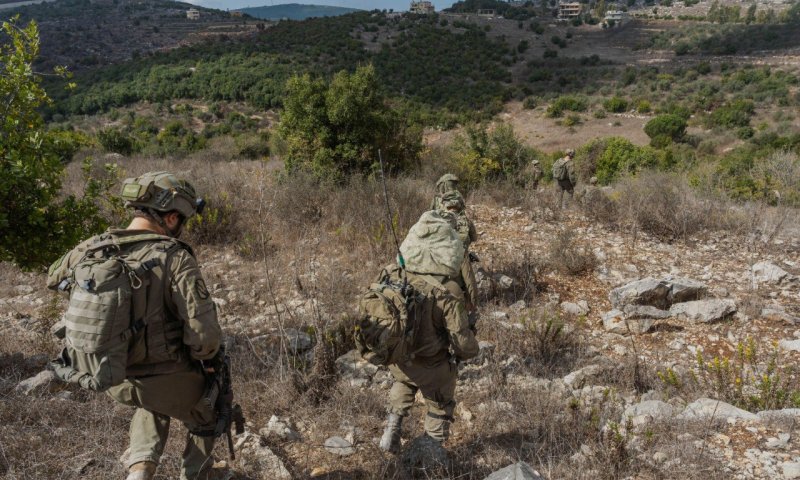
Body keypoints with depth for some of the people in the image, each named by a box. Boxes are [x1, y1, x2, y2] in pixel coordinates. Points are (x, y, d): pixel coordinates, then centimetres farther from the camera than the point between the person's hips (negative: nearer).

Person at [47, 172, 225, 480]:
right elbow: (204, 335, -28)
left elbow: (54, 279, 15)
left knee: (154, 404, 36)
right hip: (168, 378, -5)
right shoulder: (175, 259, -24)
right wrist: (205, 358, -7)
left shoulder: (91, 249, -8)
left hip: (112, 379, 5)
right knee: (204, 420, 26)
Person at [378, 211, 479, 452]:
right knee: (440, 408, 25)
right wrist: (468, 350, -1)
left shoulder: (393, 279, -18)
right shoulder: (446, 297, -30)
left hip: (397, 361, 4)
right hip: (433, 369, -4)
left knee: (403, 383, 38)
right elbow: (466, 346, -25)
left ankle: (392, 429, 36)